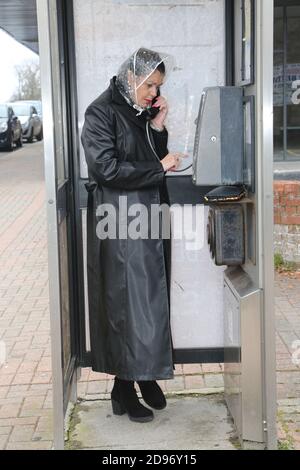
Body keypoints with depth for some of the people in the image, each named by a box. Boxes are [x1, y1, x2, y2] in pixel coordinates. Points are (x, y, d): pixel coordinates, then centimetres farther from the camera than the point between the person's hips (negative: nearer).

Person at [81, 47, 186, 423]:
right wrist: (159, 167, -13)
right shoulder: (101, 112, -9)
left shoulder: (142, 113, 13)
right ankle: (124, 389, 9)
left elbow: (153, 160, 14)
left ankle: (145, 375, 24)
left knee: (151, 300, 11)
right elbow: (106, 168, -18)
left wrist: (158, 128, 0)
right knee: (126, 302, -2)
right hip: (120, 224, -7)